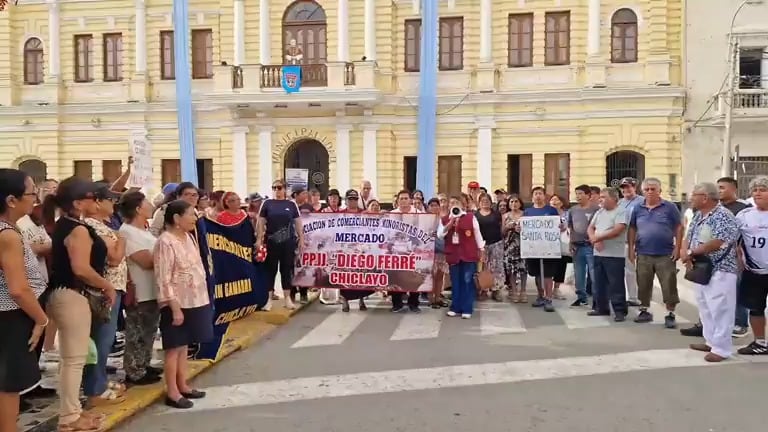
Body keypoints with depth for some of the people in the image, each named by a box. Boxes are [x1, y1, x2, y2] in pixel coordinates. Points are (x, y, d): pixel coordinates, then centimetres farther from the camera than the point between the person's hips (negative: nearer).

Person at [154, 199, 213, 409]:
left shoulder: (188, 237, 9)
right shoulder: (166, 242, -17)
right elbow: (164, 280, -20)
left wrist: (204, 298, 15)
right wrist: (175, 307, -22)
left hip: (194, 301, 8)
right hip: (177, 304, -8)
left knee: (184, 346, 16)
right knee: (174, 348, 2)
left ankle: (183, 385, 27)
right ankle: (172, 393, 11)